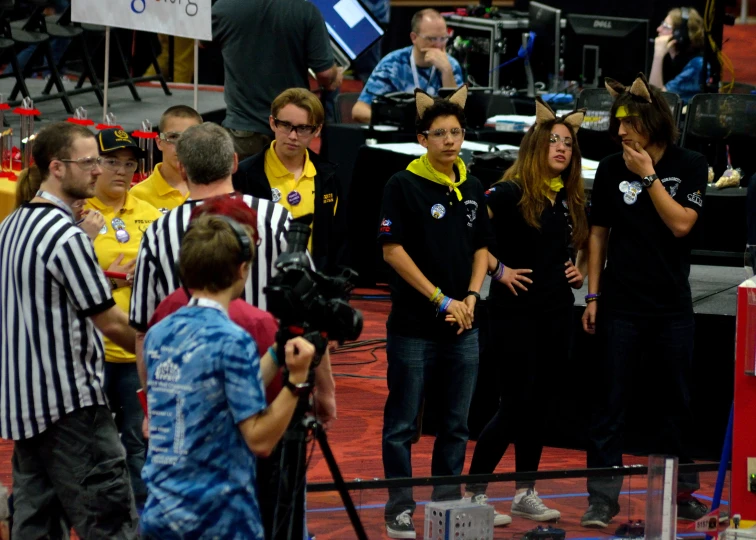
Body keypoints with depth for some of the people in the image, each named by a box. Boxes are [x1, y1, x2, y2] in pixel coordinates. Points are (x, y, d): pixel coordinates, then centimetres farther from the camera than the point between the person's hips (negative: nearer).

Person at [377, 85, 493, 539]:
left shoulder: (473, 189, 9)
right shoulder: (404, 186, -8)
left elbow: (482, 248, 15)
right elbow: (393, 250, -11)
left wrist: (470, 298, -2)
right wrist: (441, 300, -13)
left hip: (463, 327, 5)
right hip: (414, 327, -5)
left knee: (456, 424, 10)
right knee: (403, 424, 1)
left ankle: (448, 503, 19)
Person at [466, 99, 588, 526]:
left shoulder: (571, 200, 10)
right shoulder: (511, 194, -10)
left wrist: (579, 274, 7)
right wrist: (498, 269, -18)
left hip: (557, 312, 7)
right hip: (516, 311, -7)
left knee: (541, 405, 10)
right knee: (516, 405, -7)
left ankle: (526, 493, 20)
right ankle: (474, 494, 2)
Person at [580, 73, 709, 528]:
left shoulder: (691, 166, -2)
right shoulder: (611, 170, 2)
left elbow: (681, 223, -12)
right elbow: (599, 233, 7)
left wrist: (648, 176, -14)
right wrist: (593, 294, 4)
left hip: (672, 306, 0)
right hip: (620, 305, 0)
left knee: (677, 401, 8)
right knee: (611, 404, -2)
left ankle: (680, 492, 21)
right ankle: (602, 498, 0)